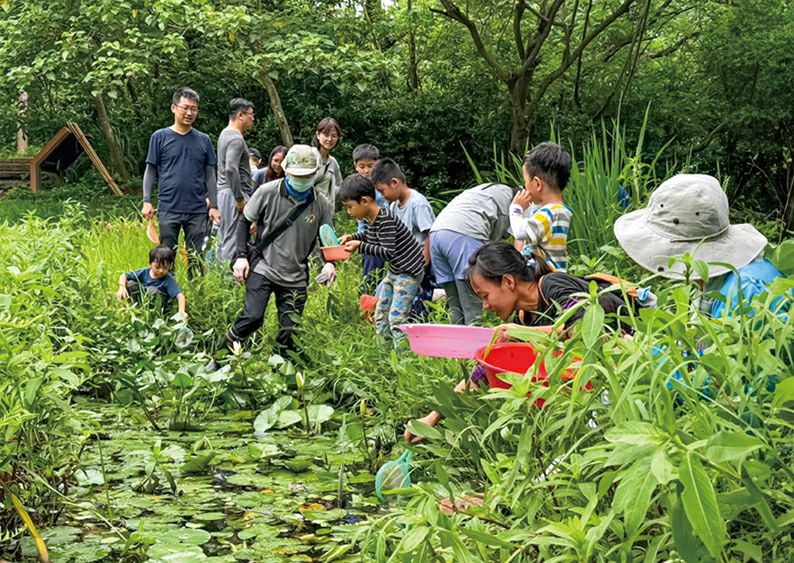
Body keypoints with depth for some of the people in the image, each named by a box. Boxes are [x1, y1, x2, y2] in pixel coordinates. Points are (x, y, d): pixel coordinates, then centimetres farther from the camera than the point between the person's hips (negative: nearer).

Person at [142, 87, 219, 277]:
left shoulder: (203, 140, 9)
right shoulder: (160, 137, 3)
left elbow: (210, 174, 11)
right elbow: (150, 171, 4)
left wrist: (214, 205, 6)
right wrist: (146, 201, -5)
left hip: (197, 210, 2)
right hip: (168, 209, -2)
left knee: (195, 260, 6)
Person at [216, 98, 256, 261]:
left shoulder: (225, 134, 16)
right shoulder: (236, 139, -15)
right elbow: (231, 169, -25)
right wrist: (240, 199, -22)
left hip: (224, 191, 10)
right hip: (234, 193, -10)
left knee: (224, 239, 12)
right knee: (234, 240, -11)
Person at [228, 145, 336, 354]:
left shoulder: (321, 204, -2)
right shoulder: (268, 192, -8)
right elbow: (245, 221, 4)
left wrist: (329, 262, -9)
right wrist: (241, 256, -5)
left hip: (295, 277, 3)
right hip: (263, 268, -2)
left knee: (289, 333, 2)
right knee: (253, 317, -19)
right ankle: (231, 341, 10)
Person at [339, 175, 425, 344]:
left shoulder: (385, 219, -25)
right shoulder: (370, 219, 2)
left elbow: (388, 252, -29)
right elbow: (369, 236, 24)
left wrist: (359, 245, -27)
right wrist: (352, 237, 6)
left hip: (409, 271, -10)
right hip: (394, 271, 10)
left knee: (396, 319, -15)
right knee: (380, 318, 13)